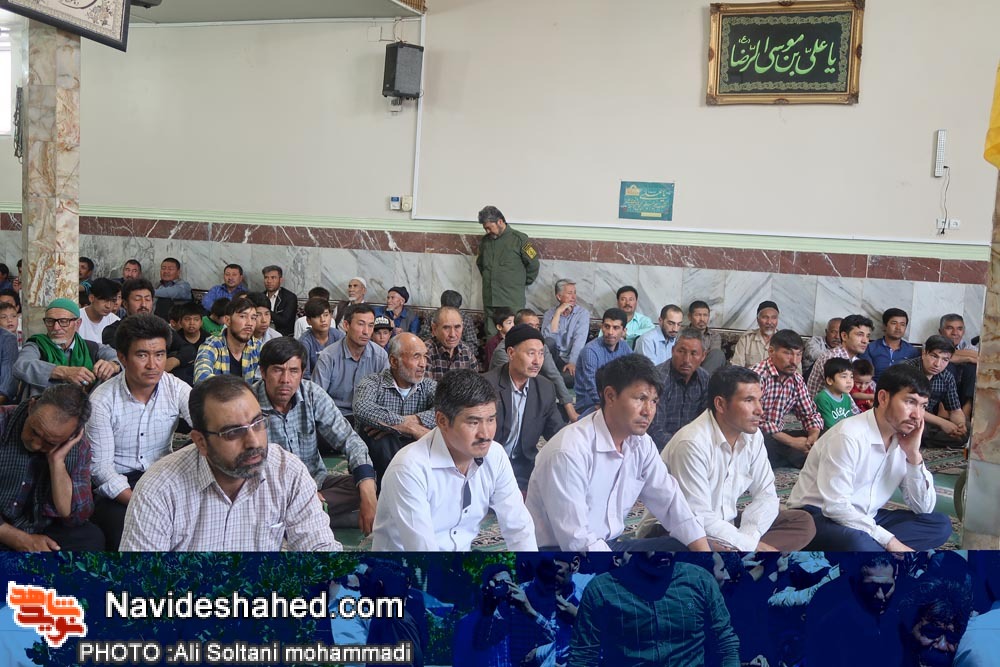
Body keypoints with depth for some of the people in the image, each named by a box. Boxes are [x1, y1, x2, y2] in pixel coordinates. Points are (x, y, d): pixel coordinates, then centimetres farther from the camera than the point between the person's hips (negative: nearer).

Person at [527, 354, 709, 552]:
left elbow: (671, 502, 4)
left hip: (610, 544, 8)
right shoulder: (569, 452, -24)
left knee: (685, 547, -5)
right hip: (559, 549, -8)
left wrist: (704, 549, -8)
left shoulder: (641, 444, 0)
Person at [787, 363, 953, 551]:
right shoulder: (849, 435, -22)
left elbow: (924, 508, 2)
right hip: (818, 517, -9)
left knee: (940, 524, -7)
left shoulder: (904, 439, 2)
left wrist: (914, 455, -10)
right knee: (857, 543, -40)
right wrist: (890, 542, -25)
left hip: (864, 519, 9)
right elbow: (836, 507, -26)